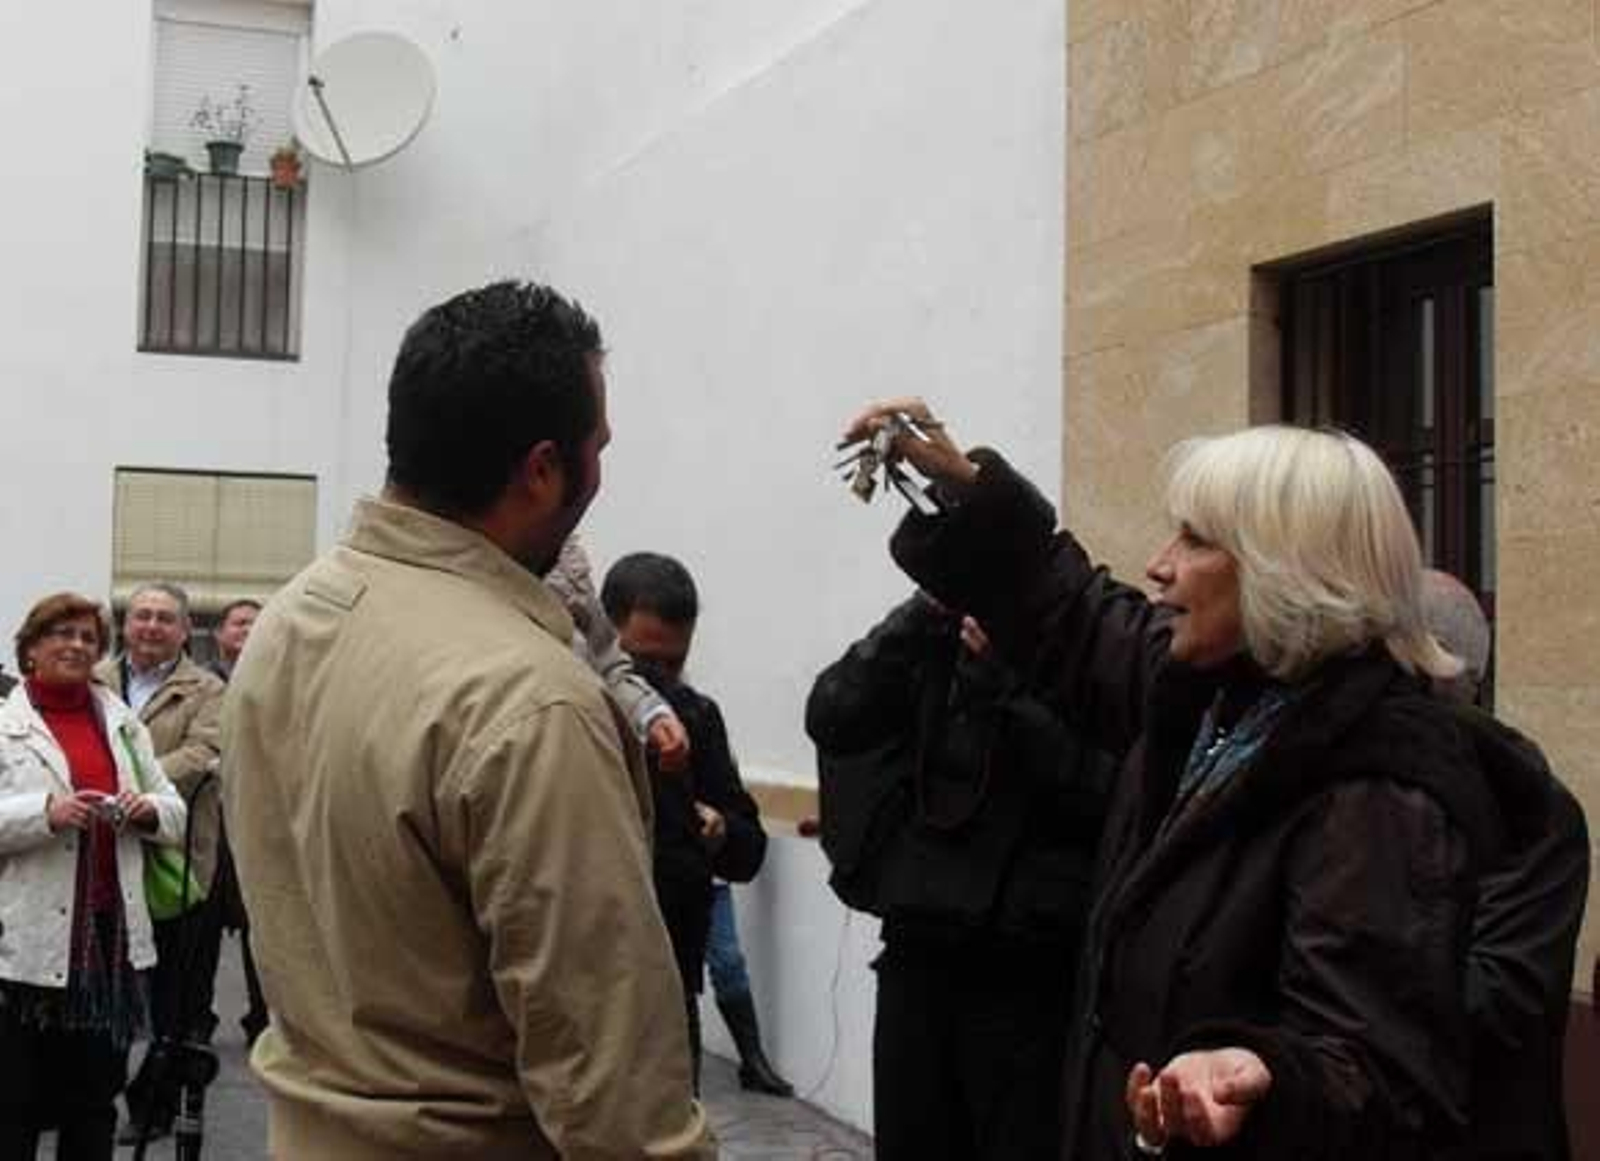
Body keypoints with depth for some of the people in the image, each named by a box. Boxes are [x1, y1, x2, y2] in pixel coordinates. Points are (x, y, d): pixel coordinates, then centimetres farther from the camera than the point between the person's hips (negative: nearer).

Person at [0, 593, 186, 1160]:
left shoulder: (123, 722, 14)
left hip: (112, 935, 4)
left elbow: (174, 812, 15)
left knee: (96, 1099, 13)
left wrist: (148, 809, -7)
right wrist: (47, 811, -23)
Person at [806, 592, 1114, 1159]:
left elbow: (1103, 792, -18)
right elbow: (830, 718, -6)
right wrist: (924, 612, -12)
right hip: (917, 951, 4)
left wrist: (1007, 671, -19)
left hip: (1029, 969, -4)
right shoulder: (932, 640, 8)